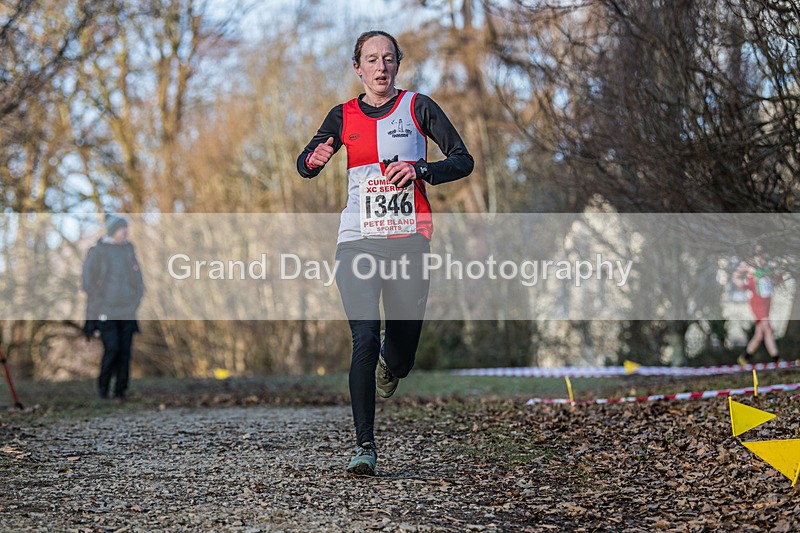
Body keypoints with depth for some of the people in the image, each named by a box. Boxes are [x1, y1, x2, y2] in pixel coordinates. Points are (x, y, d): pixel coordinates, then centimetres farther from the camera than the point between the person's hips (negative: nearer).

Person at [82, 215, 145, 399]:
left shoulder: (128, 249, 11)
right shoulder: (97, 251, -4)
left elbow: (137, 278, 17)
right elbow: (89, 282, -5)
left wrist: (135, 299, 7)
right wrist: (101, 301, -8)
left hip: (127, 311, 5)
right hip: (105, 311, -5)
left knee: (125, 350, 0)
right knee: (112, 347, -15)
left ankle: (121, 390, 7)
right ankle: (103, 386, 3)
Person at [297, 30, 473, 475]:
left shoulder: (418, 107, 4)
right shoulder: (344, 117, 9)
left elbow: (464, 161, 2)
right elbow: (305, 166, 19)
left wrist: (420, 170, -15)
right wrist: (315, 159, -6)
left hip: (409, 238, 0)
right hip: (359, 239, 1)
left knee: (400, 358, 5)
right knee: (365, 339, -17)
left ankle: (389, 366, 45)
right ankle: (365, 446, -12)